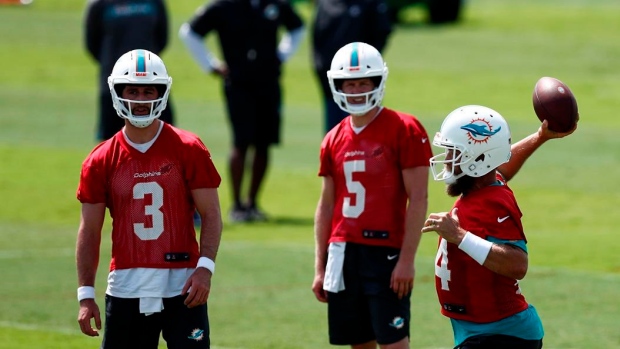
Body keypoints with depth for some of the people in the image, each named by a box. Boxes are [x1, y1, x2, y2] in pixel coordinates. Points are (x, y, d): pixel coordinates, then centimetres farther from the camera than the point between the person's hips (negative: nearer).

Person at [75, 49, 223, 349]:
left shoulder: (188, 150, -1)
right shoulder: (102, 161, 5)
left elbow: (211, 215, -1)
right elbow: (89, 231, 7)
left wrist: (205, 267, -15)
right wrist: (85, 295, 1)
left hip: (181, 284, -2)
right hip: (126, 287, 2)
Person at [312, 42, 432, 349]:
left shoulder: (404, 131, -6)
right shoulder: (334, 140, 12)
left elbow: (417, 199, -9)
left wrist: (407, 259, -15)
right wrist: (320, 267, 13)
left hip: (386, 253, -6)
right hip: (343, 253, 6)